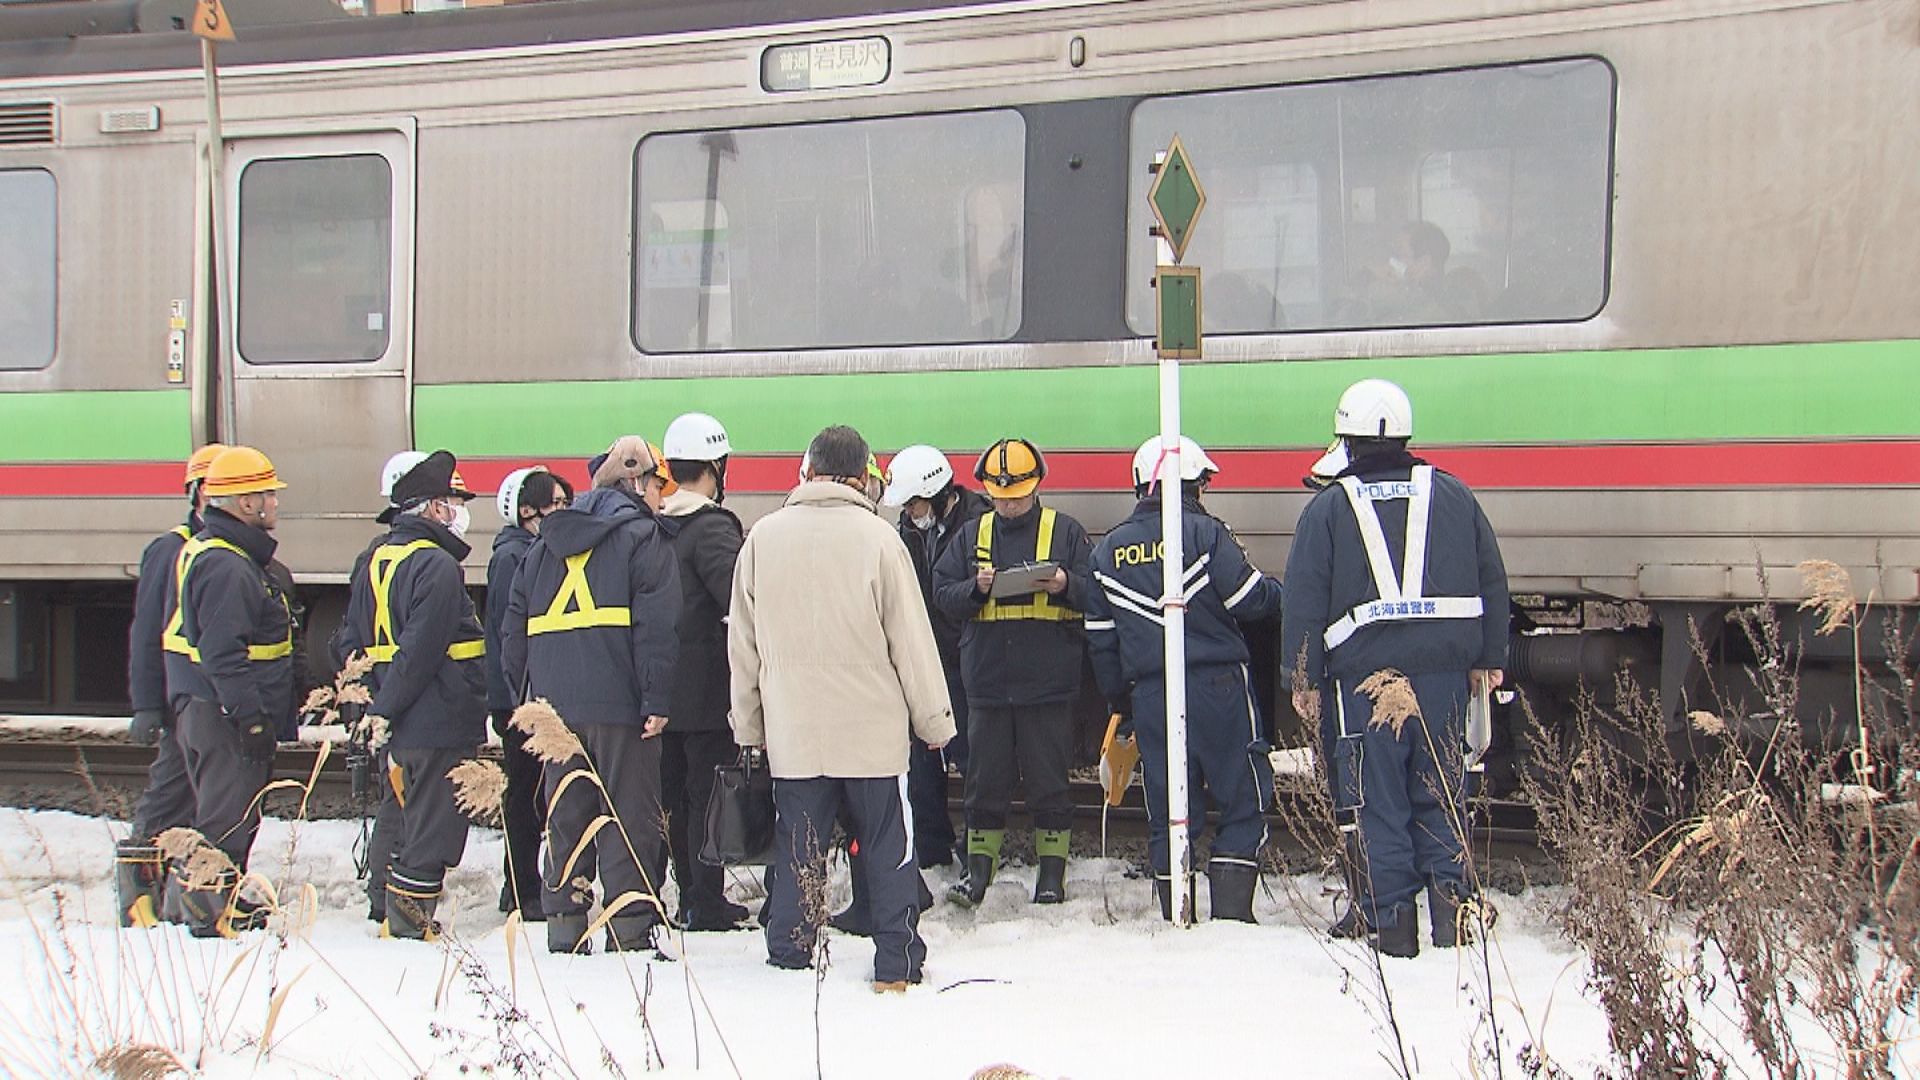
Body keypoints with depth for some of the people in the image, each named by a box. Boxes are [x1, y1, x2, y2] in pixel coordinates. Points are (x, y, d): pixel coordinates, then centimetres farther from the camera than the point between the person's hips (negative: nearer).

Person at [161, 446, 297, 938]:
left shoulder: (205, 551, 15)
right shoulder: (227, 566, -20)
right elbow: (224, 652, -25)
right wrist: (251, 716, -24)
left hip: (203, 707, 11)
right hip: (224, 712, -11)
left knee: (223, 810, 18)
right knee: (228, 811, -5)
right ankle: (208, 907, 0)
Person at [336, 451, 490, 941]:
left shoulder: (377, 561, 12)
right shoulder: (438, 567, -16)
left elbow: (355, 643, 16)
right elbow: (421, 651, -22)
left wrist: (376, 706, 16)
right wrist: (385, 712, -16)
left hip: (401, 728, 9)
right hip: (442, 724, -9)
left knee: (404, 822, 18)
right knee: (432, 829, -2)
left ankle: (397, 917, 23)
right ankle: (410, 924, 0)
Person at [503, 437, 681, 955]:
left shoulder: (546, 543, 17)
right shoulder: (643, 538, -2)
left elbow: (515, 627, 16)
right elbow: (656, 626, -12)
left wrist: (526, 696, 17)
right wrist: (656, 702, -13)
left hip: (554, 707, 5)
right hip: (619, 707, -5)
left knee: (565, 819, 11)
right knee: (630, 820, -1)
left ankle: (564, 930, 12)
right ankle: (629, 932, -3)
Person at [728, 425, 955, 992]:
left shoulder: (762, 538, 1)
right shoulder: (876, 537, -9)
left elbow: (742, 642, 8)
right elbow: (912, 638, -6)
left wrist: (748, 724, 17)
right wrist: (934, 719, 3)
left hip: (792, 731, 3)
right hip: (872, 727, -2)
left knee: (797, 849, 10)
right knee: (887, 847, 6)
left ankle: (788, 957, 13)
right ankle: (896, 962, 8)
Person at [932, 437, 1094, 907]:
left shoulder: (1066, 532, 4)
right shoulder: (972, 536, 11)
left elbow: (1097, 591, 0)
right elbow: (942, 592, 4)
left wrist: (1066, 585, -19)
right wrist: (976, 588, -15)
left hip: (1049, 683, -2)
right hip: (988, 682, 2)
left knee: (1049, 780, 3)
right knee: (986, 781, 6)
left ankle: (1052, 870, 12)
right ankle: (979, 868, 14)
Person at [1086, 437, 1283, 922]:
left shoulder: (1109, 549, 11)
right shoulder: (1204, 532, -6)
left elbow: (1100, 635, 12)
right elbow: (1251, 600, -9)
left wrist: (1119, 697, 21)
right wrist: (1277, 592, 12)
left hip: (1149, 694, 5)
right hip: (1216, 683, -5)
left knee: (1166, 807, 9)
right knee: (1243, 798, 3)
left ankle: (1175, 915, 11)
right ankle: (1231, 910, -4)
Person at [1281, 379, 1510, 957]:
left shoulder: (1329, 507, 1)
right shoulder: (1453, 496, 9)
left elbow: (1304, 602, -1)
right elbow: (1491, 582, 12)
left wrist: (1305, 680, 4)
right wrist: (1488, 660, 19)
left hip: (1364, 675, -3)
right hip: (1444, 669, 3)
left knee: (1375, 797, 2)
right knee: (1440, 788, 11)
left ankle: (1389, 914, 1)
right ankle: (1449, 896, 3)